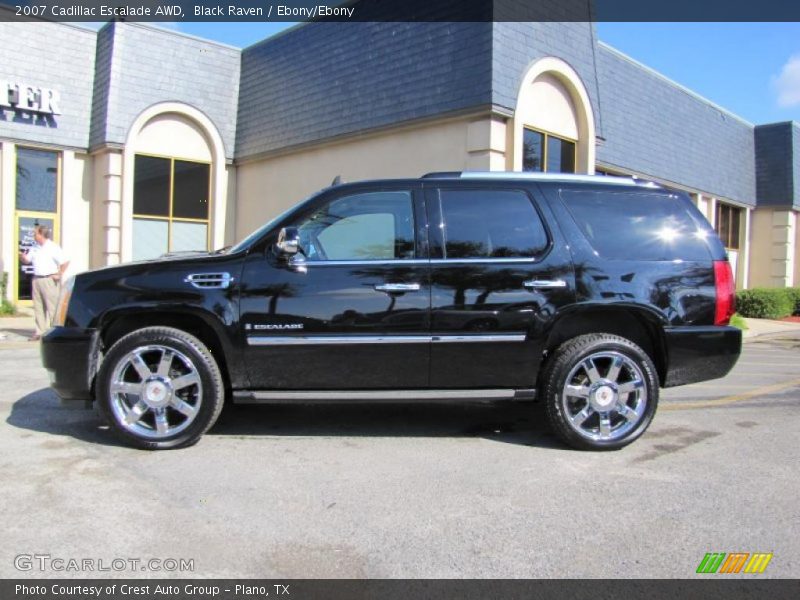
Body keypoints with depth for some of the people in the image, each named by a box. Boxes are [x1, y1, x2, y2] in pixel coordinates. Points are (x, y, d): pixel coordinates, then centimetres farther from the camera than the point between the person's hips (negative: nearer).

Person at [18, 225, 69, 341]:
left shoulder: (53, 247, -8)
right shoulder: (34, 248, 14)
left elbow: (65, 262, -12)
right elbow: (27, 260, 20)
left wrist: (59, 275, -13)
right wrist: (22, 256, -2)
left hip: (49, 280, -7)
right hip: (37, 279, 7)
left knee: (52, 307, -6)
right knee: (38, 307, 7)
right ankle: (40, 331, 12)